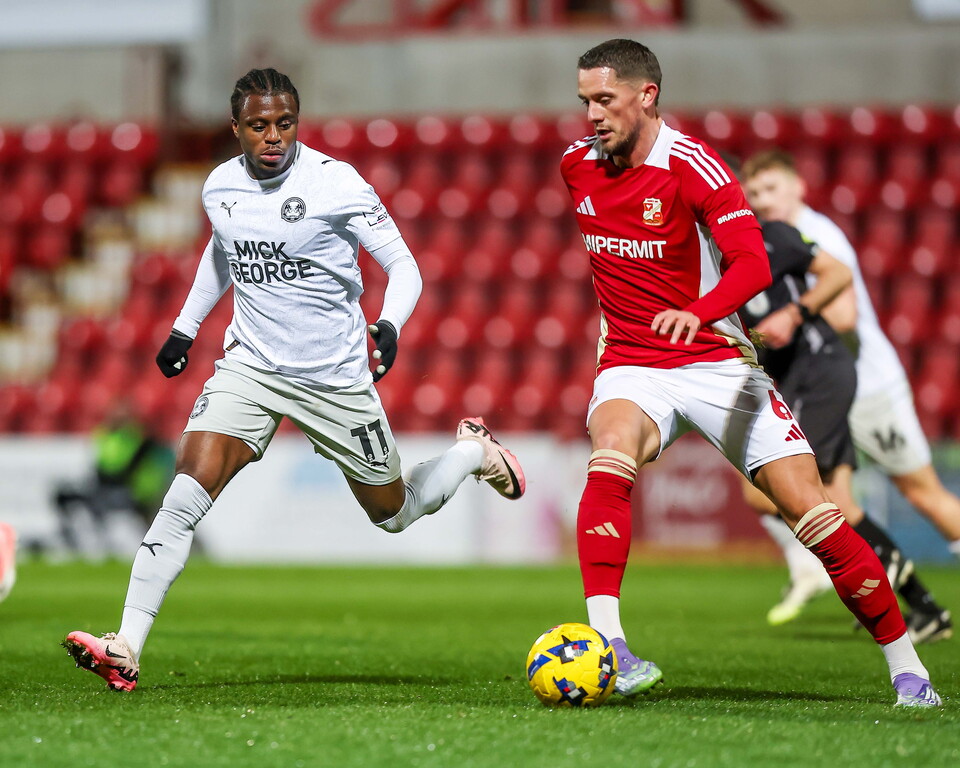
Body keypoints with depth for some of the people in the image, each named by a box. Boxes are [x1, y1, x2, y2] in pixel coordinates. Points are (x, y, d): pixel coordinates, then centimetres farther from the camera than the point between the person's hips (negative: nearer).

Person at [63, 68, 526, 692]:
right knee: (190, 485, -20)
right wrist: (185, 327, 21)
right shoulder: (220, 188, -1)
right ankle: (125, 651, -23)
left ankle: (474, 450, 45)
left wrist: (390, 325, -30)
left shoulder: (336, 183, -16)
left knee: (393, 512, 13)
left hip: (337, 378, -2)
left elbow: (403, 265, -11)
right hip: (250, 366, 2)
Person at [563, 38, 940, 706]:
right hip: (630, 364, 3)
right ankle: (606, 646, -35)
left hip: (716, 359, -3)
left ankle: (907, 667, 7)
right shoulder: (577, 163, 3)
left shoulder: (691, 164, -15)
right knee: (611, 459, -31)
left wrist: (695, 313, -44)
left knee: (811, 511, -7)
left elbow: (753, 264, -26)